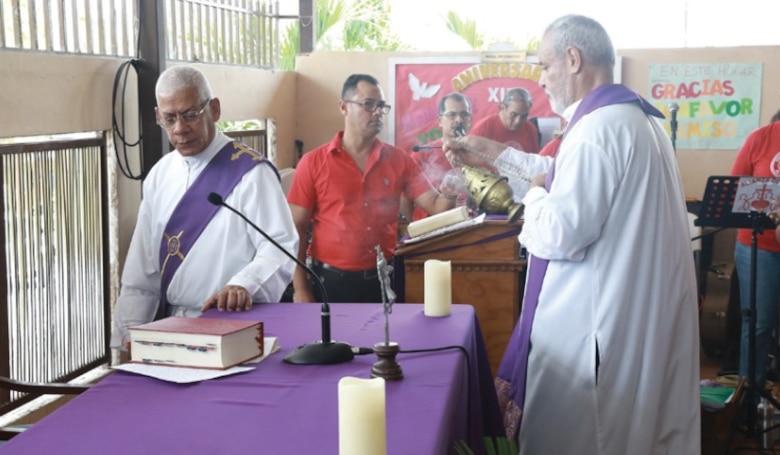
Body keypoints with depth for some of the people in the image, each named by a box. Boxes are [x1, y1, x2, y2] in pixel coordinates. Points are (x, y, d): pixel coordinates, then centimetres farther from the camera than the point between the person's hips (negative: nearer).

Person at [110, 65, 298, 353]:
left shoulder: (249, 172, -7)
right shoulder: (159, 176, 11)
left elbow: (280, 246, -13)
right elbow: (142, 265, 13)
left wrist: (244, 286, -31)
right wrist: (130, 331, 4)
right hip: (173, 327, 5)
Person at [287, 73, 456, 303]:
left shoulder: (399, 160, 3)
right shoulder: (313, 163, -4)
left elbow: (436, 206, 1)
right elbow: (296, 230, -3)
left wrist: (450, 193, -22)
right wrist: (300, 290, -8)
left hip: (384, 279, 2)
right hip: (331, 281, -2)